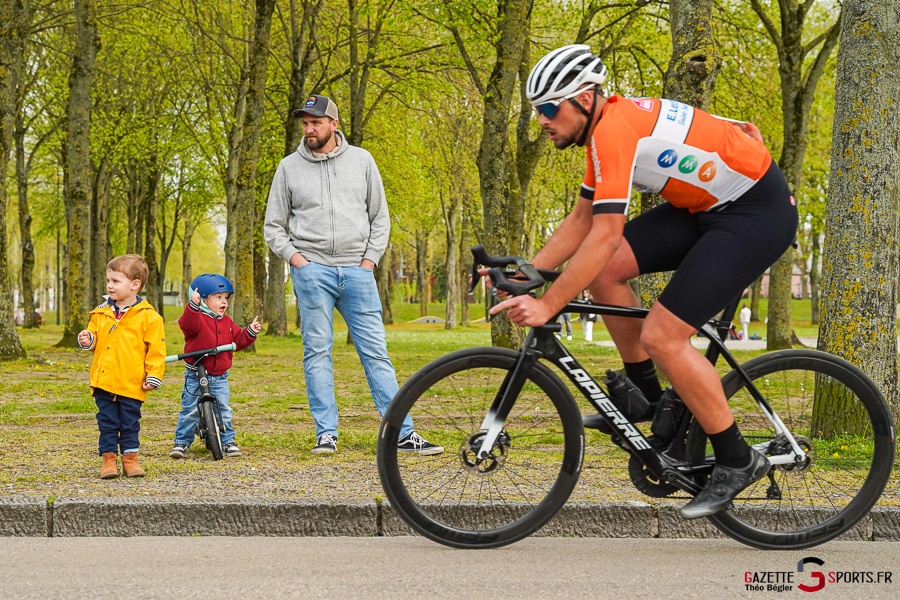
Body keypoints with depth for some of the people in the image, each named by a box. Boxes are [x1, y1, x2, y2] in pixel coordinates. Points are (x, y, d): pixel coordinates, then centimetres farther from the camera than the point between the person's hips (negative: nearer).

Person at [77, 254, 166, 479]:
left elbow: (156, 349, -5)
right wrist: (87, 340, -3)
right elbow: (94, 336, 20)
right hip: (104, 382, 4)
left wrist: (153, 376, -10)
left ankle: (130, 457, 18)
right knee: (107, 423, 6)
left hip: (131, 383, -3)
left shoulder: (148, 317, -6)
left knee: (130, 424, 7)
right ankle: (109, 459, 13)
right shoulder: (101, 313, 8)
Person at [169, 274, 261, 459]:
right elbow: (187, 325, -29)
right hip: (195, 376, -4)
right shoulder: (197, 317, -7)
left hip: (219, 377, 4)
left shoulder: (227, 322, 14)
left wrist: (250, 332, 1)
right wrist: (193, 305, -42)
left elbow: (238, 341, 17)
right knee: (190, 411, -3)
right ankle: (181, 442, 8)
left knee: (224, 411, 1)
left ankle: (228, 441, 13)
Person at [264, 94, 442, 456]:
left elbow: (380, 216, 13)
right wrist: (294, 256, -4)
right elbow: (273, 226, 12)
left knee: (375, 352, -2)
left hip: (357, 270, 0)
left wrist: (370, 258, 1)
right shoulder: (289, 167, 7)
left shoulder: (361, 160, 10)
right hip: (311, 269, 0)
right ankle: (326, 434, 4)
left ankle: (404, 433, -3)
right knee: (317, 351, -1)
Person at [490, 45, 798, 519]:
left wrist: (547, 305, -26)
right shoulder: (609, 126, 7)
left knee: (661, 337, -16)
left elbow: (605, 236, -29)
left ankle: (736, 461, -2)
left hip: (759, 214, -10)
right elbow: (581, 222, 13)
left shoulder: (615, 131, -24)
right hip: (706, 207, 10)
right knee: (606, 271, -2)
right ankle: (646, 396, 13)